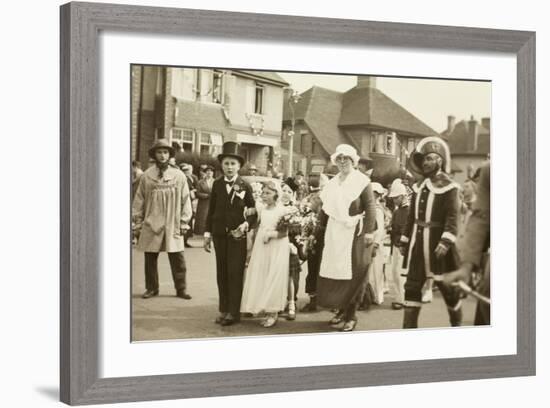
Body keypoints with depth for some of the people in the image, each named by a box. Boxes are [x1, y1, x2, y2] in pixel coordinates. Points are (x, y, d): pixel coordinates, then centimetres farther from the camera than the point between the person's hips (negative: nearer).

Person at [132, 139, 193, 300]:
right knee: (150, 258, 6)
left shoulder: (179, 176, 2)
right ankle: (151, 288, 19)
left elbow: (185, 200, 5)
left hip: (173, 225, -1)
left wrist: (184, 222, 1)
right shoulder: (146, 176, 3)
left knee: (177, 259, 0)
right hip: (151, 225, 1)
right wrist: (137, 223, 5)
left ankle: (181, 288, 11)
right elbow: (139, 201, 7)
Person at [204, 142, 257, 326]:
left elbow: (253, 210, 5)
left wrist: (246, 224, -12)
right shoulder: (217, 184, 4)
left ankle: (233, 312, 0)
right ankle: (223, 309, 15)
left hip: (237, 234, -2)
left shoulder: (245, 186, 0)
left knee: (235, 273, -4)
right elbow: (211, 210, 7)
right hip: (219, 234, 3)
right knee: (222, 273, 8)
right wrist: (207, 234, 4)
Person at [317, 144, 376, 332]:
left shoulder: (362, 181, -5)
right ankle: (341, 309, 19)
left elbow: (370, 207, -10)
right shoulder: (332, 183, 14)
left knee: (352, 274, -3)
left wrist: (369, 231, -17)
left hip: (354, 232, -6)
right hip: (334, 232, 6)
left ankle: (351, 315, 4)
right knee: (333, 272, 5)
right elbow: (326, 208, 17)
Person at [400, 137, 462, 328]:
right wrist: (405, 241, 14)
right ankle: (409, 328, 5)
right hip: (418, 245, 6)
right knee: (412, 286, 2)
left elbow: (452, 217, -16)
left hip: (437, 244, -6)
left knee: (447, 287, 5)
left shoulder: (448, 186, -8)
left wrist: (446, 242, -26)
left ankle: (456, 325, 23)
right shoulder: (418, 186, 12)